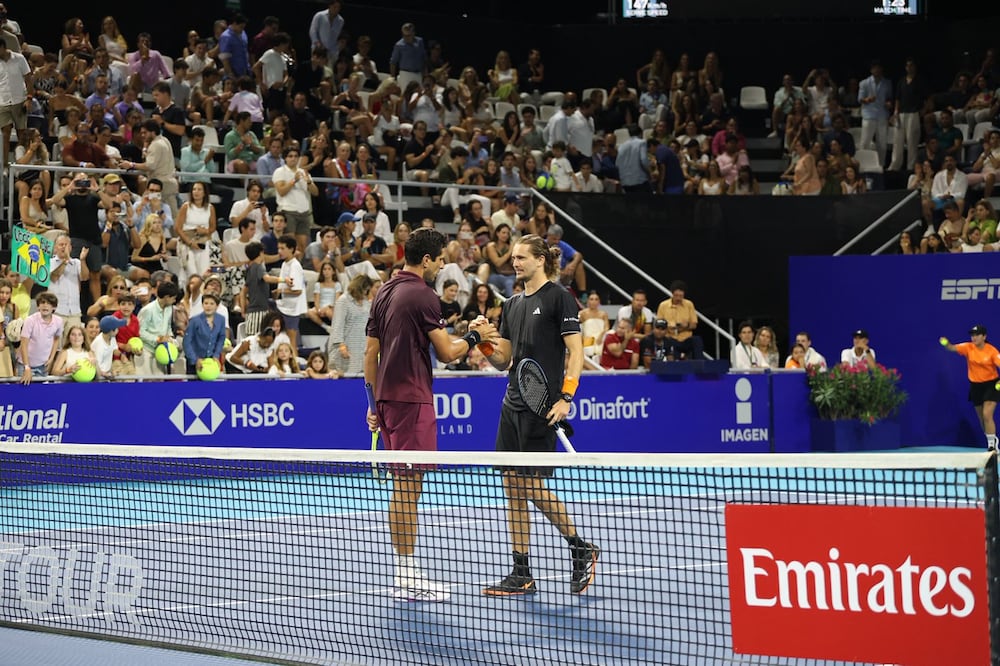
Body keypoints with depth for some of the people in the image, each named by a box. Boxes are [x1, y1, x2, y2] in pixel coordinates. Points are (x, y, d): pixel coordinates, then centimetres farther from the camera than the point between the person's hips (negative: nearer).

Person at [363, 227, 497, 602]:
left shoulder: (384, 293, 14)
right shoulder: (422, 295, -12)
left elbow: (370, 352, 16)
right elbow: (447, 353, -13)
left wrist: (375, 402, 20)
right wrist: (475, 336, 5)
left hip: (388, 398, 9)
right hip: (411, 398, -9)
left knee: (402, 485, 13)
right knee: (408, 487, -7)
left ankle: (406, 574, 17)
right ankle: (408, 581, -5)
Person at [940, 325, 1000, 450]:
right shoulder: (968, 347, -7)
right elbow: (953, 348, -21)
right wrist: (946, 344, -44)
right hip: (975, 385, 4)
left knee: (987, 415, -17)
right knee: (982, 419, 12)